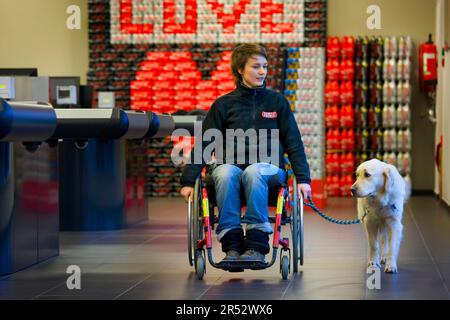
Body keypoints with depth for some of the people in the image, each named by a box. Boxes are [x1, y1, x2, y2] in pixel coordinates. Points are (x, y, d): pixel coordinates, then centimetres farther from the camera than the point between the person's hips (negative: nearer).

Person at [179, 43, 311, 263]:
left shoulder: (277, 102, 11)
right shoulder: (224, 104, 10)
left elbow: (294, 144, 8)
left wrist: (303, 178, -5)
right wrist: (188, 181, -2)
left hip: (269, 168, -1)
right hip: (232, 164, 1)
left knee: (253, 172, -37)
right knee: (225, 173, -35)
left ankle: (256, 245, -37)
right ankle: (232, 244, -34)